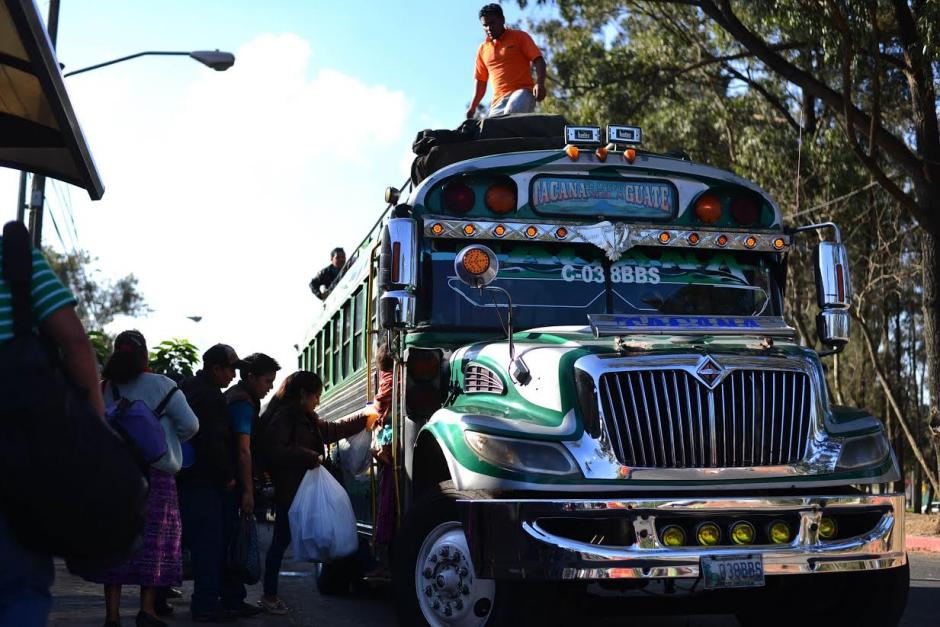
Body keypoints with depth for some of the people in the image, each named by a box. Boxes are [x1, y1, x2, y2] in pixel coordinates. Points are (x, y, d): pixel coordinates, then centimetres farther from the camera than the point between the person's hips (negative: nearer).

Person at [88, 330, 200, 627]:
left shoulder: (104, 388, 4)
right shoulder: (161, 385, -3)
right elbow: (190, 425, -5)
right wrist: (169, 441, 13)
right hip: (155, 474, -2)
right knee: (153, 539, 7)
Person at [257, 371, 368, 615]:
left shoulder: (308, 420, 17)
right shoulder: (284, 418, -12)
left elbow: (334, 429, 27)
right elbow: (273, 450, -22)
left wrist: (365, 417, 27)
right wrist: (308, 457, -22)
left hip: (305, 489, 8)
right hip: (289, 491, -8)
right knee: (281, 541, -2)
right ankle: (269, 596, 6)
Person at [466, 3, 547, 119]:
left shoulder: (520, 37, 7)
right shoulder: (482, 49, 19)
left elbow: (538, 60, -1)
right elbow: (481, 81, 23)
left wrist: (540, 83, -19)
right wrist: (473, 107, 13)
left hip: (522, 91, -4)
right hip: (499, 100, 4)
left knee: (512, 112, -37)